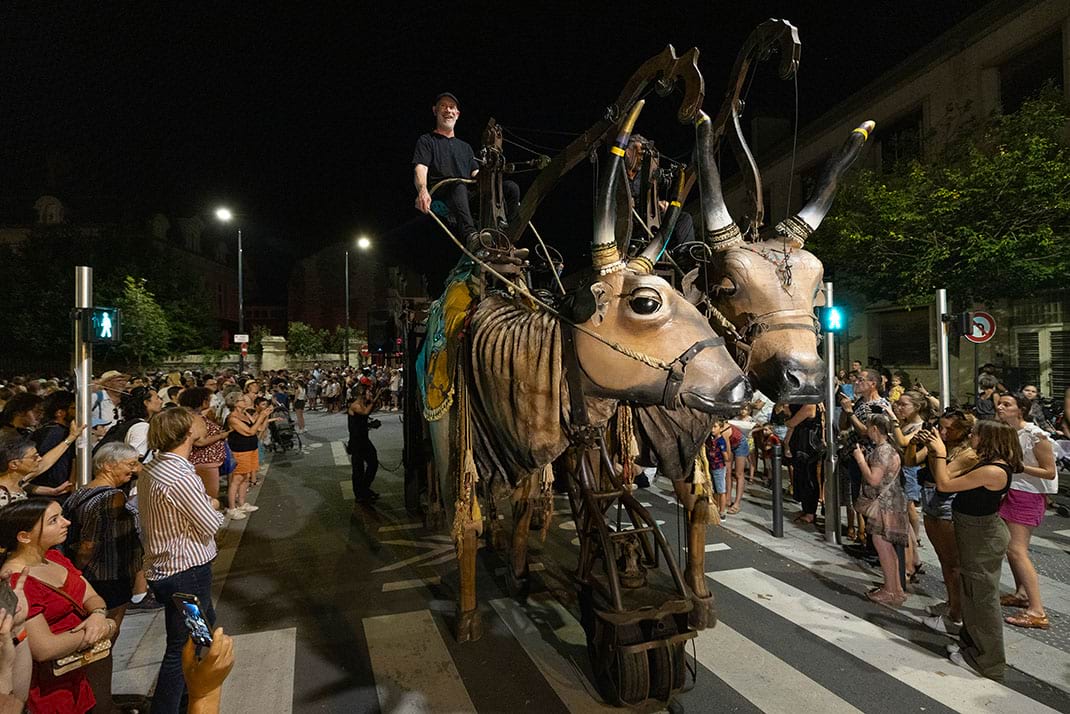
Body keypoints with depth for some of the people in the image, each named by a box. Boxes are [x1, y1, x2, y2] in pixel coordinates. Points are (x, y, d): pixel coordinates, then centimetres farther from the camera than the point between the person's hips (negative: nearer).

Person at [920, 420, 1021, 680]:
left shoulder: (993, 471, -27)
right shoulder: (984, 463, 3)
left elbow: (944, 484, -26)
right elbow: (945, 478, 9)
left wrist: (940, 453, -16)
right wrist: (934, 452, 3)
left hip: (983, 538, -10)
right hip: (976, 534, 10)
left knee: (982, 596, 5)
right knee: (972, 591, 23)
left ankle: (988, 661, 21)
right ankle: (972, 641, 41)